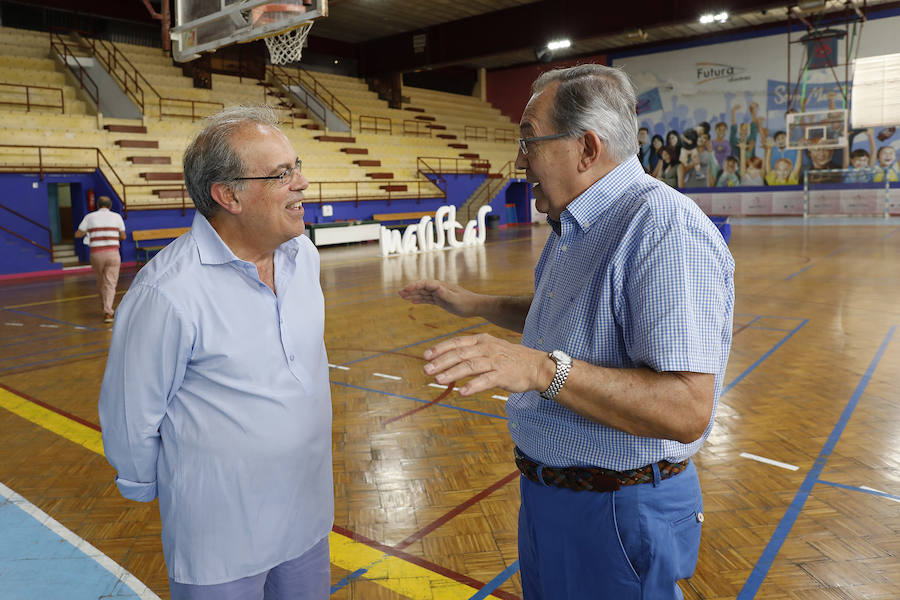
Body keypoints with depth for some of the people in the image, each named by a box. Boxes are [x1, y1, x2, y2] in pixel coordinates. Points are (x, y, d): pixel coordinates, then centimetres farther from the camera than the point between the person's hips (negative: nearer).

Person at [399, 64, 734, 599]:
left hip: (619, 514, -9)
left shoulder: (666, 227, -26)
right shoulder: (574, 228, 8)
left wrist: (544, 368, -40)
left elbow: (688, 411, -33)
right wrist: (475, 305, 17)